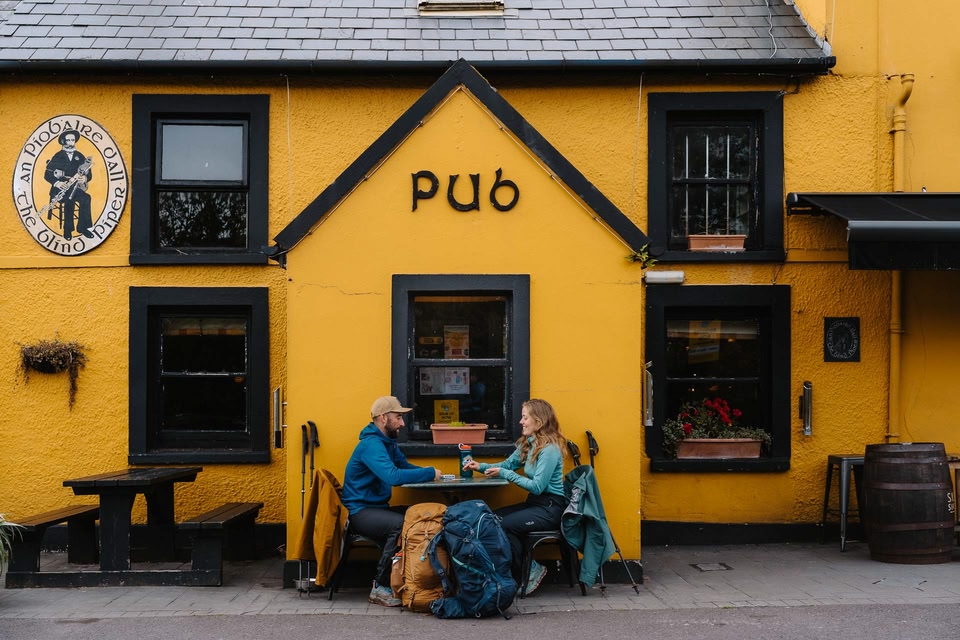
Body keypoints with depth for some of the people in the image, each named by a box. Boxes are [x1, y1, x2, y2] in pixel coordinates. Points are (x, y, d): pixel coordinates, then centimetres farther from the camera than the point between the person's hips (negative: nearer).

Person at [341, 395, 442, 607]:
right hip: (360, 512, -9)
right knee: (401, 524, -32)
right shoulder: (371, 444, -18)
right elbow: (393, 476, -31)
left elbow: (404, 466, 16)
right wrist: (430, 473, -23)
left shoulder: (388, 442, 13)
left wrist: (427, 472, -5)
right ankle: (380, 588, -22)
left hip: (378, 508, 9)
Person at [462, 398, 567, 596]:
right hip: (535, 503, 9)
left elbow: (537, 486, -22)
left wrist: (504, 474, -18)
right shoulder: (528, 444, 10)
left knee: (504, 525, -23)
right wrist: (481, 467, 3)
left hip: (551, 507, -9)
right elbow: (507, 464, 19)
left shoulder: (550, 449, -18)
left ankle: (530, 571, -5)